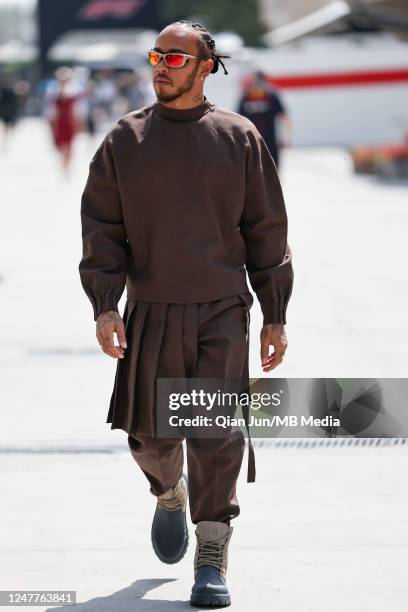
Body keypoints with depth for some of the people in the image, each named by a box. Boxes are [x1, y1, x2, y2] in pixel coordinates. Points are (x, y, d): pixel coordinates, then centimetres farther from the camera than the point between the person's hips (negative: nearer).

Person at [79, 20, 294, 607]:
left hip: (222, 314, -1)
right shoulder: (124, 140, 6)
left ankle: (212, 559, -1)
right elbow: (101, 228, 3)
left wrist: (275, 317, 3)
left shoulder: (239, 138, 4)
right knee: (149, 435, 5)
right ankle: (170, 492, 38)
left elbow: (266, 231, 6)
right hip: (149, 315, 2)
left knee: (216, 437, -7)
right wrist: (105, 305, -9)